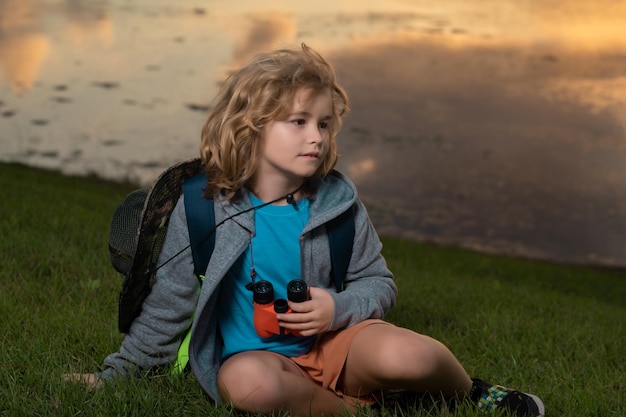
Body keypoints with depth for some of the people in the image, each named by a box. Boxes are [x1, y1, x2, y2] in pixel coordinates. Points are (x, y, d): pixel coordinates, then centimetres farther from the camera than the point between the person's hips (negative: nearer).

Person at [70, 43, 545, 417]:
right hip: (254, 353, -1)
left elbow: (379, 283, 8)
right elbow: (168, 304, 5)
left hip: (335, 343, 1)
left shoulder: (337, 199, -1)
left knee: (404, 355, -32)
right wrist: (117, 374, 9)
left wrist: (338, 308, -13)